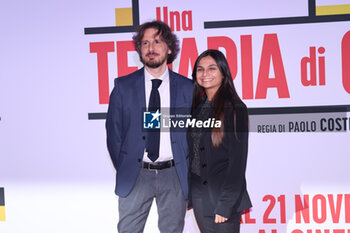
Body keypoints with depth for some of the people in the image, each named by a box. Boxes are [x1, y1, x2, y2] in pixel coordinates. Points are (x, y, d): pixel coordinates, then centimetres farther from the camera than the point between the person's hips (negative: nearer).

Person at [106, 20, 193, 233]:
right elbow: (114, 132, 5)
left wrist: (187, 172, 2)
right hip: (135, 175, 0)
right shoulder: (123, 86, 2)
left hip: (174, 175, 1)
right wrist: (124, 170, 2)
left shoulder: (186, 87, 3)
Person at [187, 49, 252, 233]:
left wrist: (225, 205, -16)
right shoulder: (197, 107, 8)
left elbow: (237, 161, -13)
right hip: (198, 196, 6)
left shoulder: (234, 109, -10)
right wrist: (187, 193, 9)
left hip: (222, 197, -6)